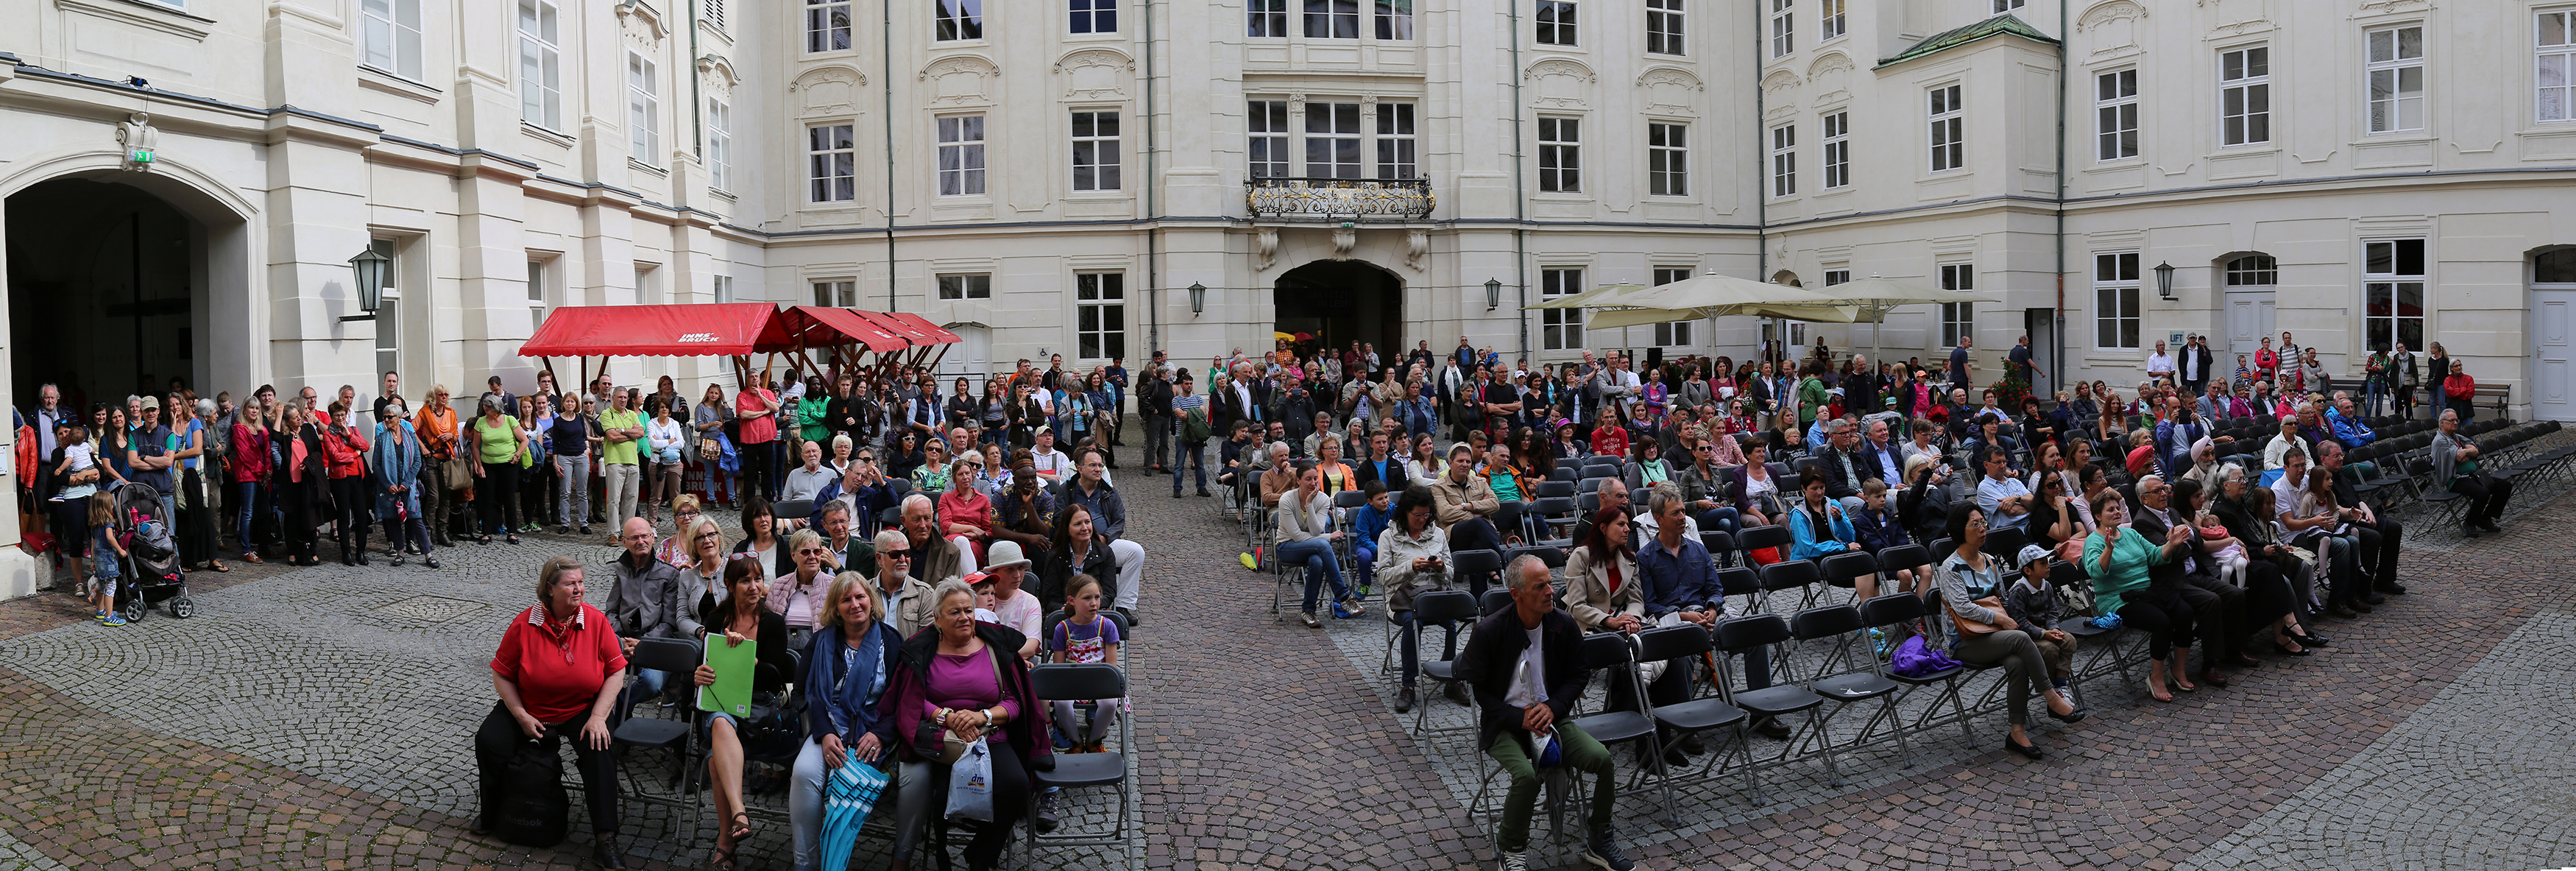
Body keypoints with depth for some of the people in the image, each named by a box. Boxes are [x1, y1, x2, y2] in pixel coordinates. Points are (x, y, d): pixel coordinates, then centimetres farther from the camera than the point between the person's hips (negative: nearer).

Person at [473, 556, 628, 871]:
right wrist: (521, 716, -13)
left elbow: (616, 671, -7)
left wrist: (598, 717, -17)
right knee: (489, 741, -19)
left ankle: (605, 839, -24)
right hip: (529, 709, 1)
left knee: (600, 749, -26)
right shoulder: (524, 625, -11)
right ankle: (491, 814, 9)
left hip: (583, 709, -1)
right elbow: (502, 675, -2)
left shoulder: (596, 621, -10)